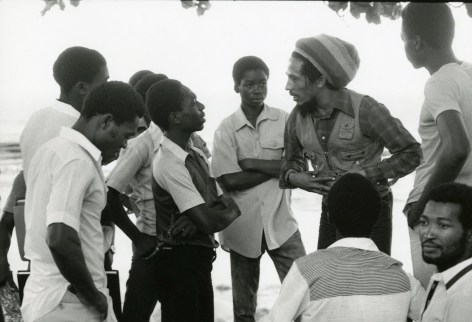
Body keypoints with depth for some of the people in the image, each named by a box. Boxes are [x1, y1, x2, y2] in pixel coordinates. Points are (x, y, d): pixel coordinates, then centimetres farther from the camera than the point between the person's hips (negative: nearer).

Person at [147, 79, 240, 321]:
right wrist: (231, 212, -2)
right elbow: (209, 221, -25)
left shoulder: (196, 154, 9)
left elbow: (224, 202, 9)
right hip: (180, 262, -9)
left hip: (199, 259, 9)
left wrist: (196, 220, -13)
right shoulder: (170, 163, -21)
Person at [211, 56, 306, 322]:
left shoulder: (284, 120, 0)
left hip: (280, 222, 0)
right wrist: (276, 168, -10)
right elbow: (229, 180, -11)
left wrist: (252, 163, -11)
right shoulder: (226, 129, -1)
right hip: (243, 225, 0)